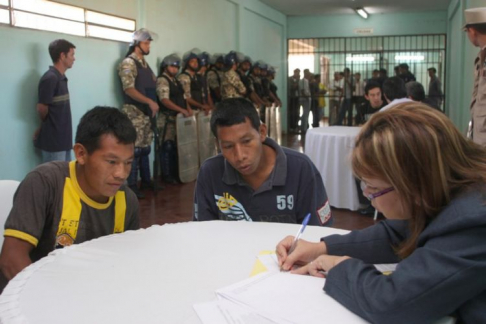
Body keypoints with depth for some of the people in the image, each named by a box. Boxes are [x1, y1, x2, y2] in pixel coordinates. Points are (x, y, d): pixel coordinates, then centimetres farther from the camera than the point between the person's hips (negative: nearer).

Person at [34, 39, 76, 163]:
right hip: (53, 140, -8)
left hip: (63, 138, 8)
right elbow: (42, 108, -15)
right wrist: (48, 124, 4)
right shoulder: (50, 78, -16)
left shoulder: (61, 78, 12)